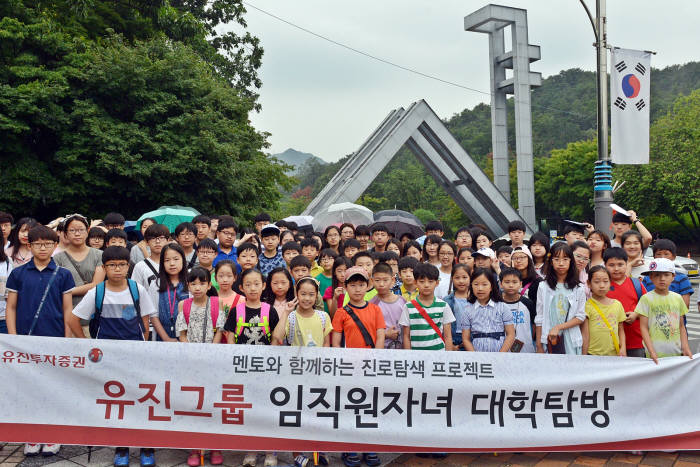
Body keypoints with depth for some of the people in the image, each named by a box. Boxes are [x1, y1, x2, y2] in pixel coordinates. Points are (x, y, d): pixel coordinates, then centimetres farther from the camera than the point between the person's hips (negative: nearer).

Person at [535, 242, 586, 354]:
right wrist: (539, 346, 1)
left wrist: (558, 327, -13)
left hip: (571, 341, 0)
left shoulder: (579, 288, 2)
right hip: (548, 339, 0)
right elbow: (539, 319, 4)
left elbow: (581, 317, -1)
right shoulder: (543, 287, 3)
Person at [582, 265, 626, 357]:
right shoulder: (588, 306, -5)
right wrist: (584, 356, -8)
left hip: (615, 354, 4)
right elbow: (585, 335, -6)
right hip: (593, 355, -4)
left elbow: (621, 330, 14)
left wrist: (623, 348, 1)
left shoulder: (617, 304, 9)